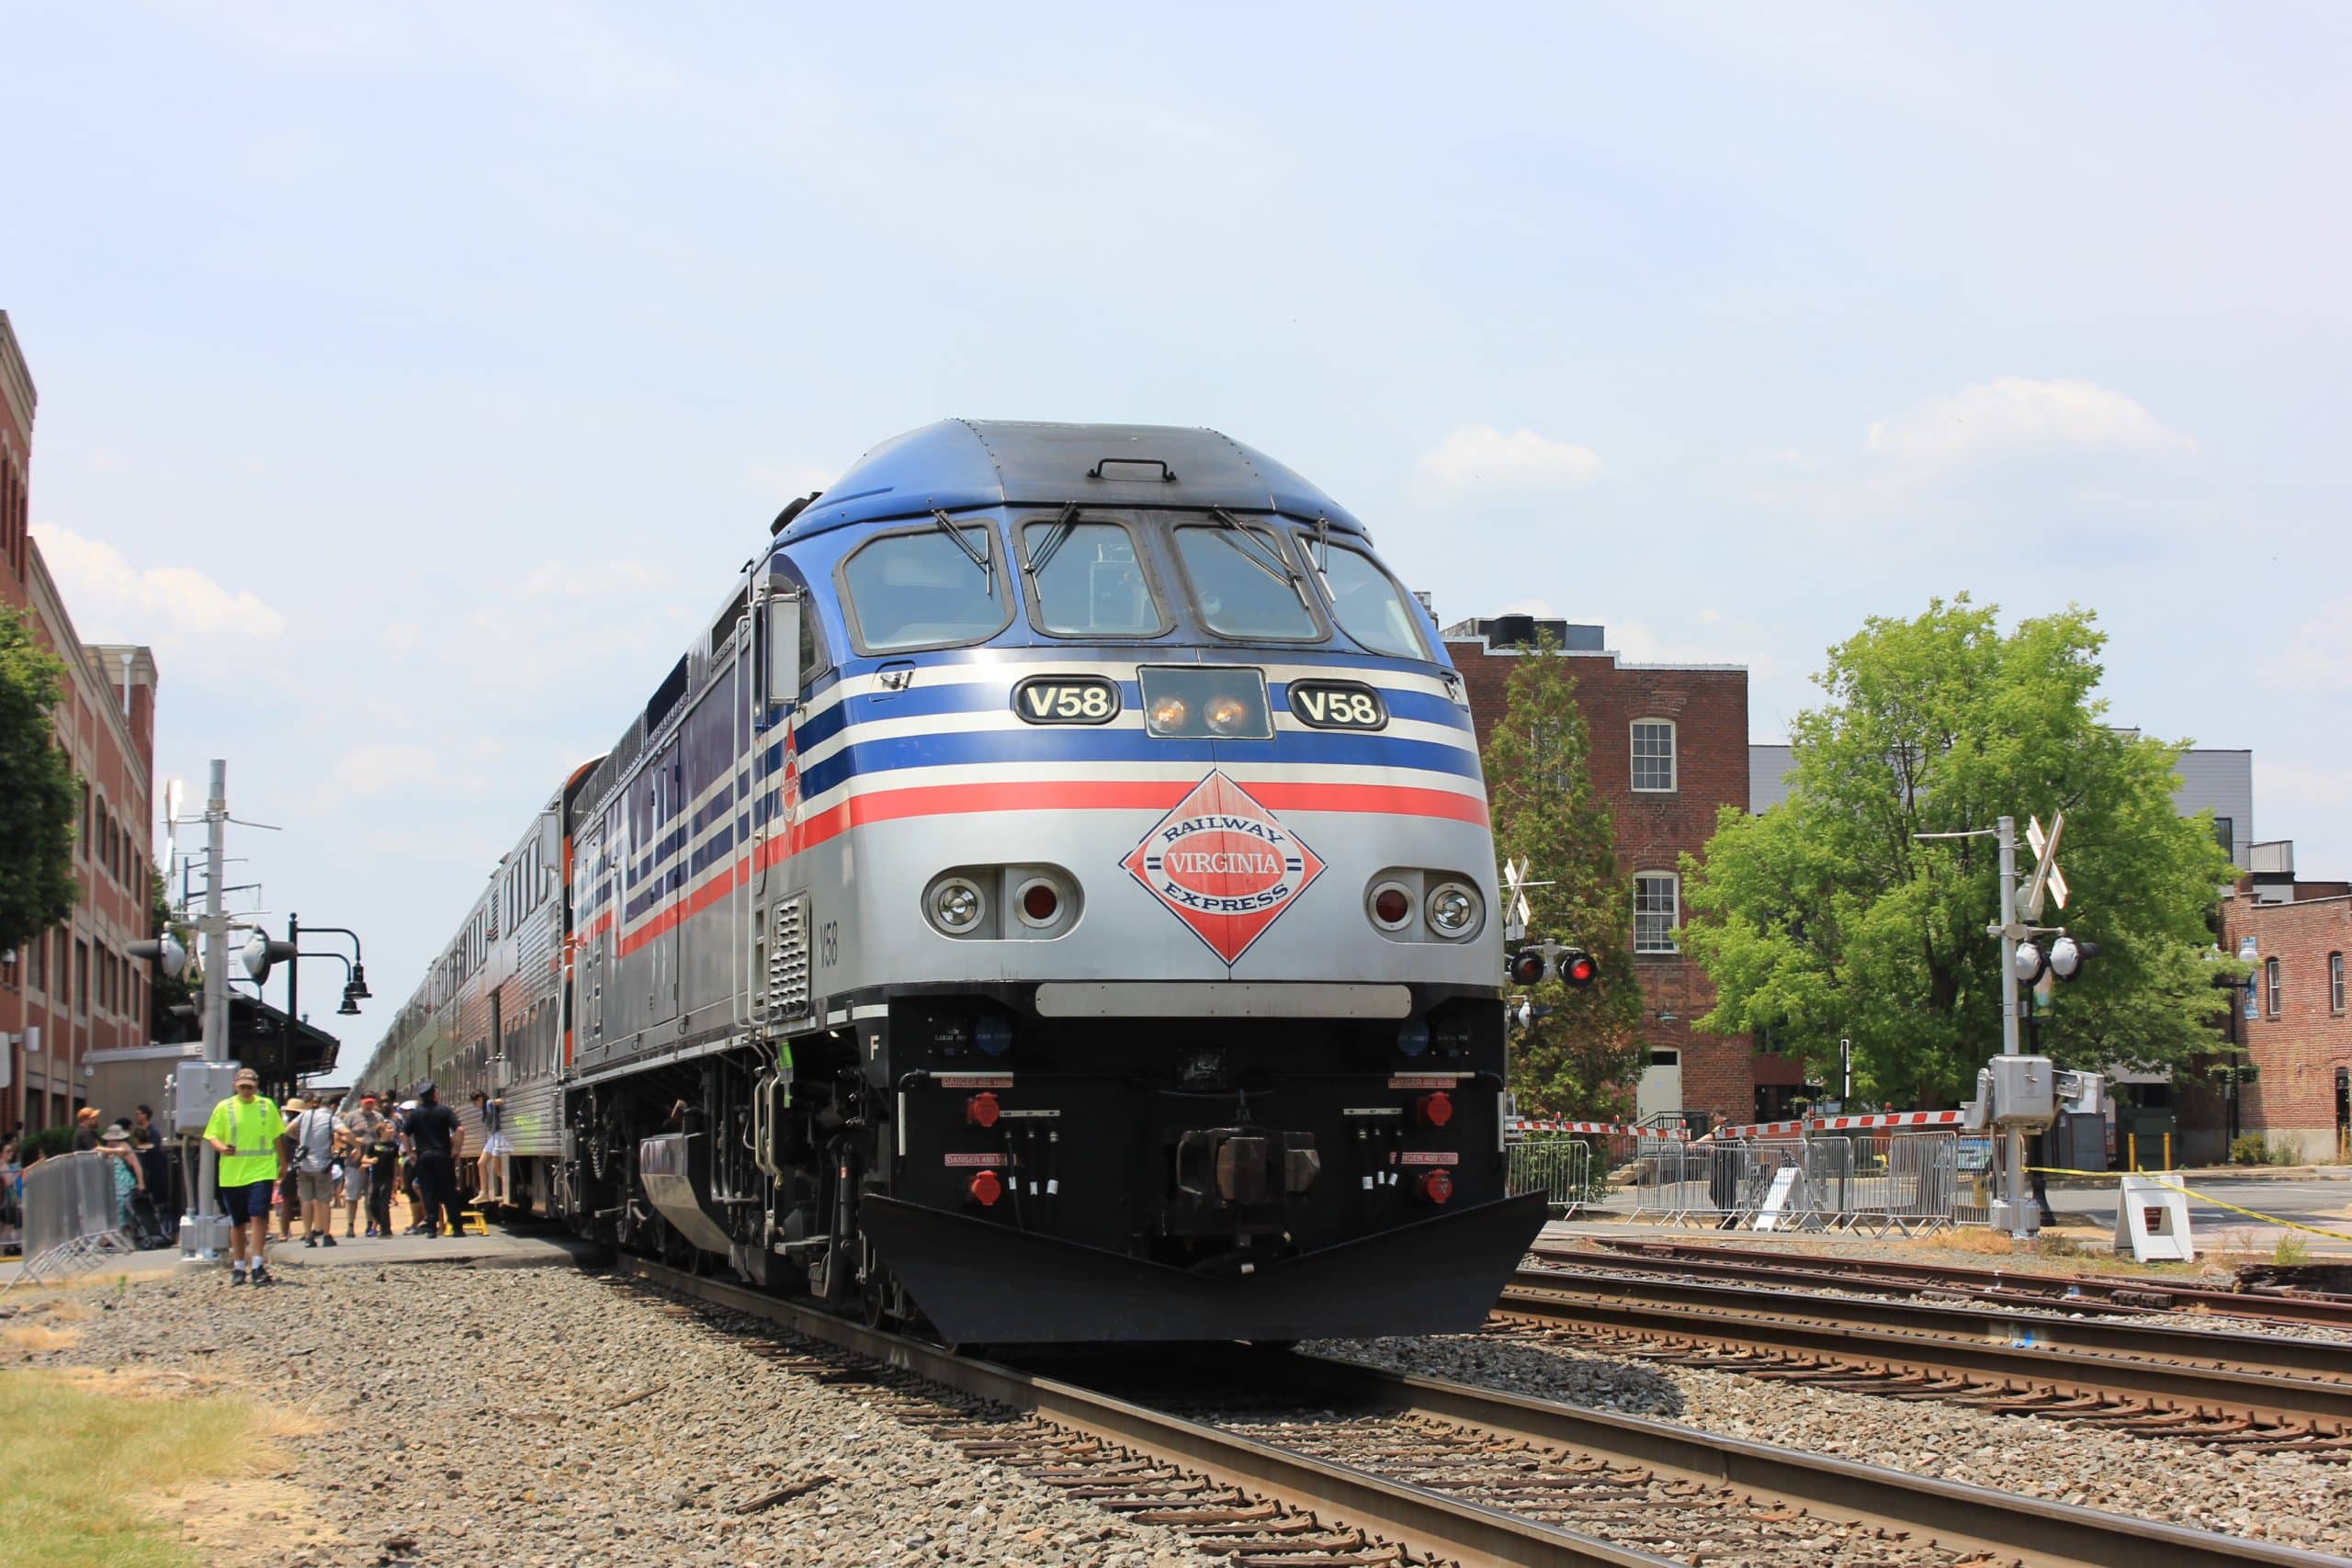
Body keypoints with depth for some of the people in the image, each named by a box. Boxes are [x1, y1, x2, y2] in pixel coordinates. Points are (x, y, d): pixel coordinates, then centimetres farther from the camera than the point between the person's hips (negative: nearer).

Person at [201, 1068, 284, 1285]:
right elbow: (212, 1136, 1)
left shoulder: (267, 1106, 5)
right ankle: (238, 1267, 21)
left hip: (261, 1171, -1)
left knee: (258, 1216, -15)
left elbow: (276, 1136, 15)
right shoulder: (224, 1108, 2)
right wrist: (222, 1147, -20)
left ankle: (257, 1265, -14)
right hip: (232, 1174, 1)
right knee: (237, 1223, 10)